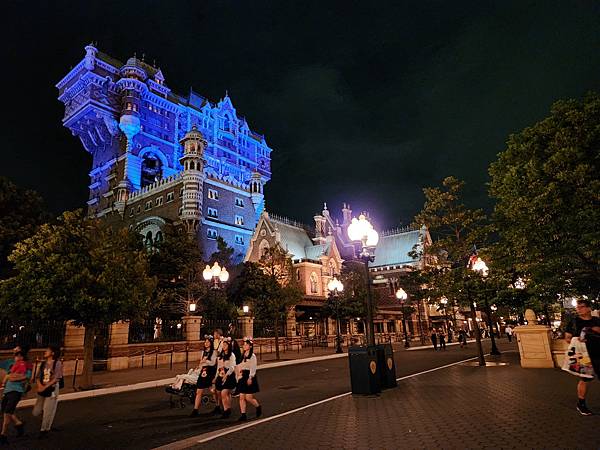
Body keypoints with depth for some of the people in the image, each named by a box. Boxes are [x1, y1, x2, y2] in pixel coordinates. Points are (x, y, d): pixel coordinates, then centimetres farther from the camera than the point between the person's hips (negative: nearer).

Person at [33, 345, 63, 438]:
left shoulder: (57, 363, -11)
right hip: (42, 391, 6)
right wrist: (39, 385, -11)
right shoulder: (43, 363, 7)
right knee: (36, 412, 9)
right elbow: (39, 377, 7)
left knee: (48, 412, 0)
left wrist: (45, 387, -17)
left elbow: (56, 379, -15)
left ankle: (44, 430, 21)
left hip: (52, 390, -6)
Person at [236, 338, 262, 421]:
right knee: (242, 397, 2)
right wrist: (239, 375, 11)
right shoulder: (243, 355, 13)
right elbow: (240, 367, 17)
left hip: (249, 377, -7)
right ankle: (243, 415, 9)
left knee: (248, 398, -5)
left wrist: (250, 378, -17)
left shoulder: (252, 356, -9)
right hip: (242, 377, 7)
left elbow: (253, 368, -13)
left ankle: (258, 407, 21)